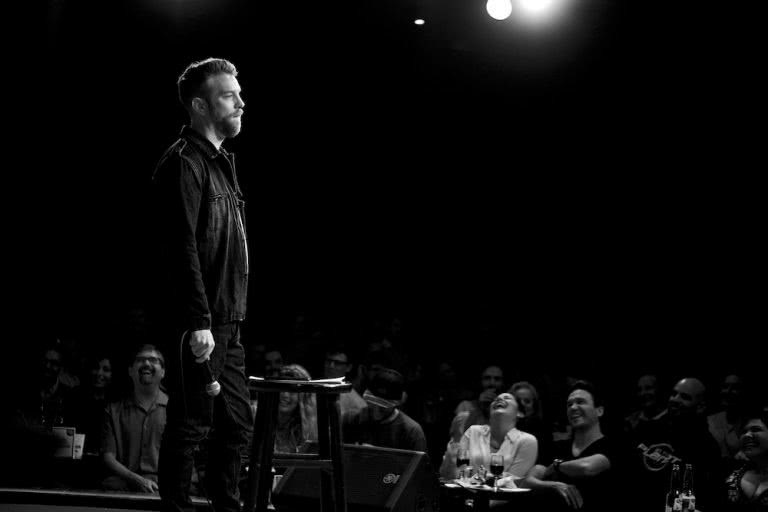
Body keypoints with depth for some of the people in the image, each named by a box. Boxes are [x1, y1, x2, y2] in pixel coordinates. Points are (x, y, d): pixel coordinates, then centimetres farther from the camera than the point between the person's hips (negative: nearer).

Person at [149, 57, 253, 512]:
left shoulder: (221, 162, 19)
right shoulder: (185, 163, -11)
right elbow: (182, 248, -18)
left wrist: (230, 317, 17)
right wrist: (199, 322, -23)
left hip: (226, 324, 9)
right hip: (198, 325, -9)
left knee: (238, 423, 13)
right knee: (191, 425, -4)